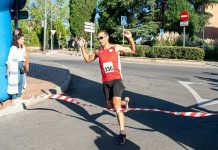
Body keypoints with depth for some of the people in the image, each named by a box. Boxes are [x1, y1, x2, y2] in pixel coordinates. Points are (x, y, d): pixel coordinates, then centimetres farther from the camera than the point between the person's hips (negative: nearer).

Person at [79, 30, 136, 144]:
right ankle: (125, 102, 45)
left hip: (116, 80, -5)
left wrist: (130, 38, -13)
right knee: (110, 106, 13)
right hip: (106, 82, 5)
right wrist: (82, 47, 10)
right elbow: (88, 60, 20)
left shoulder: (116, 48, -1)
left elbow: (133, 51, 3)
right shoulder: (98, 52, 9)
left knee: (116, 103, -19)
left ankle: (122, 132, -15)